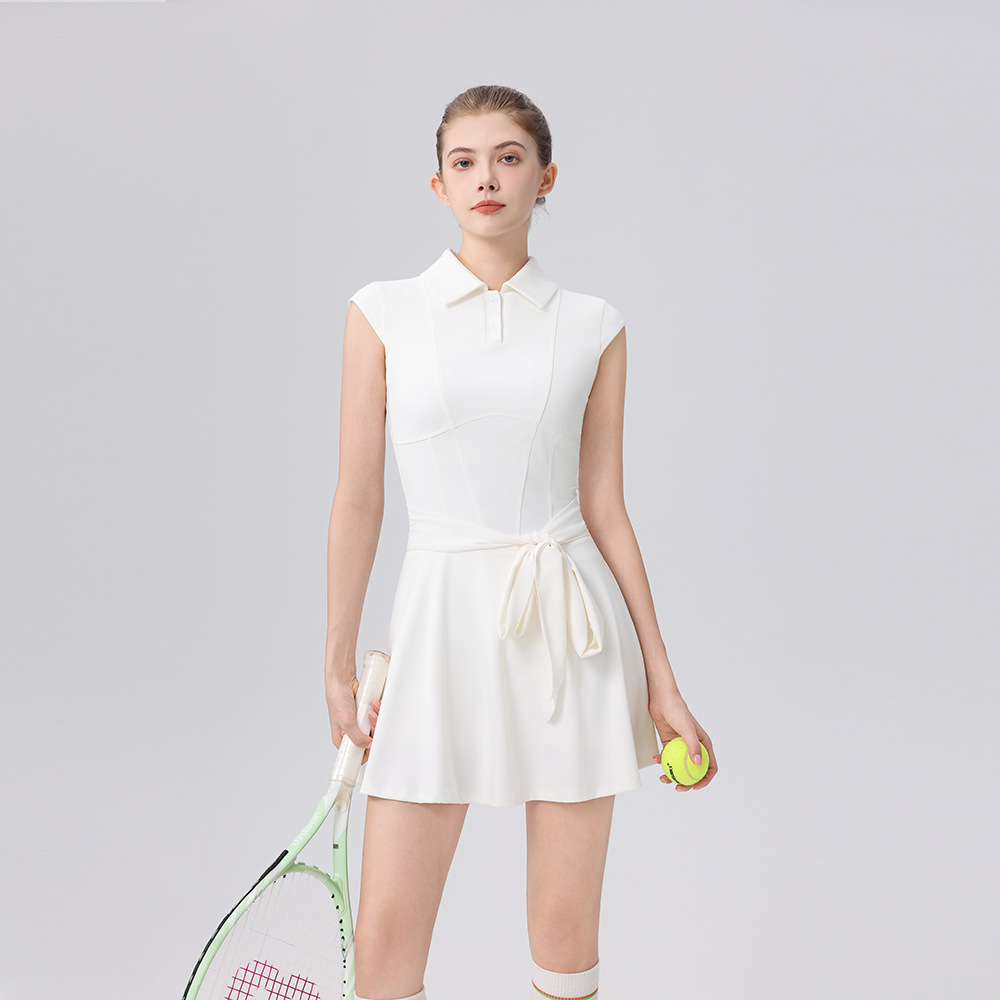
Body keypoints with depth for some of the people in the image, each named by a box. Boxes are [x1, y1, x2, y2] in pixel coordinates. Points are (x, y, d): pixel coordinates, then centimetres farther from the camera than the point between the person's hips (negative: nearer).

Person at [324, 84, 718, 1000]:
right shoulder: (383, 313, 2)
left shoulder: (594, 328, 3)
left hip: (572, 627, 1)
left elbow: (604, 507, 4)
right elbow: (358, 497, 3)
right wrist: (340, 664, 5)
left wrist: (662, 682, 3)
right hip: (445, 621, 0)